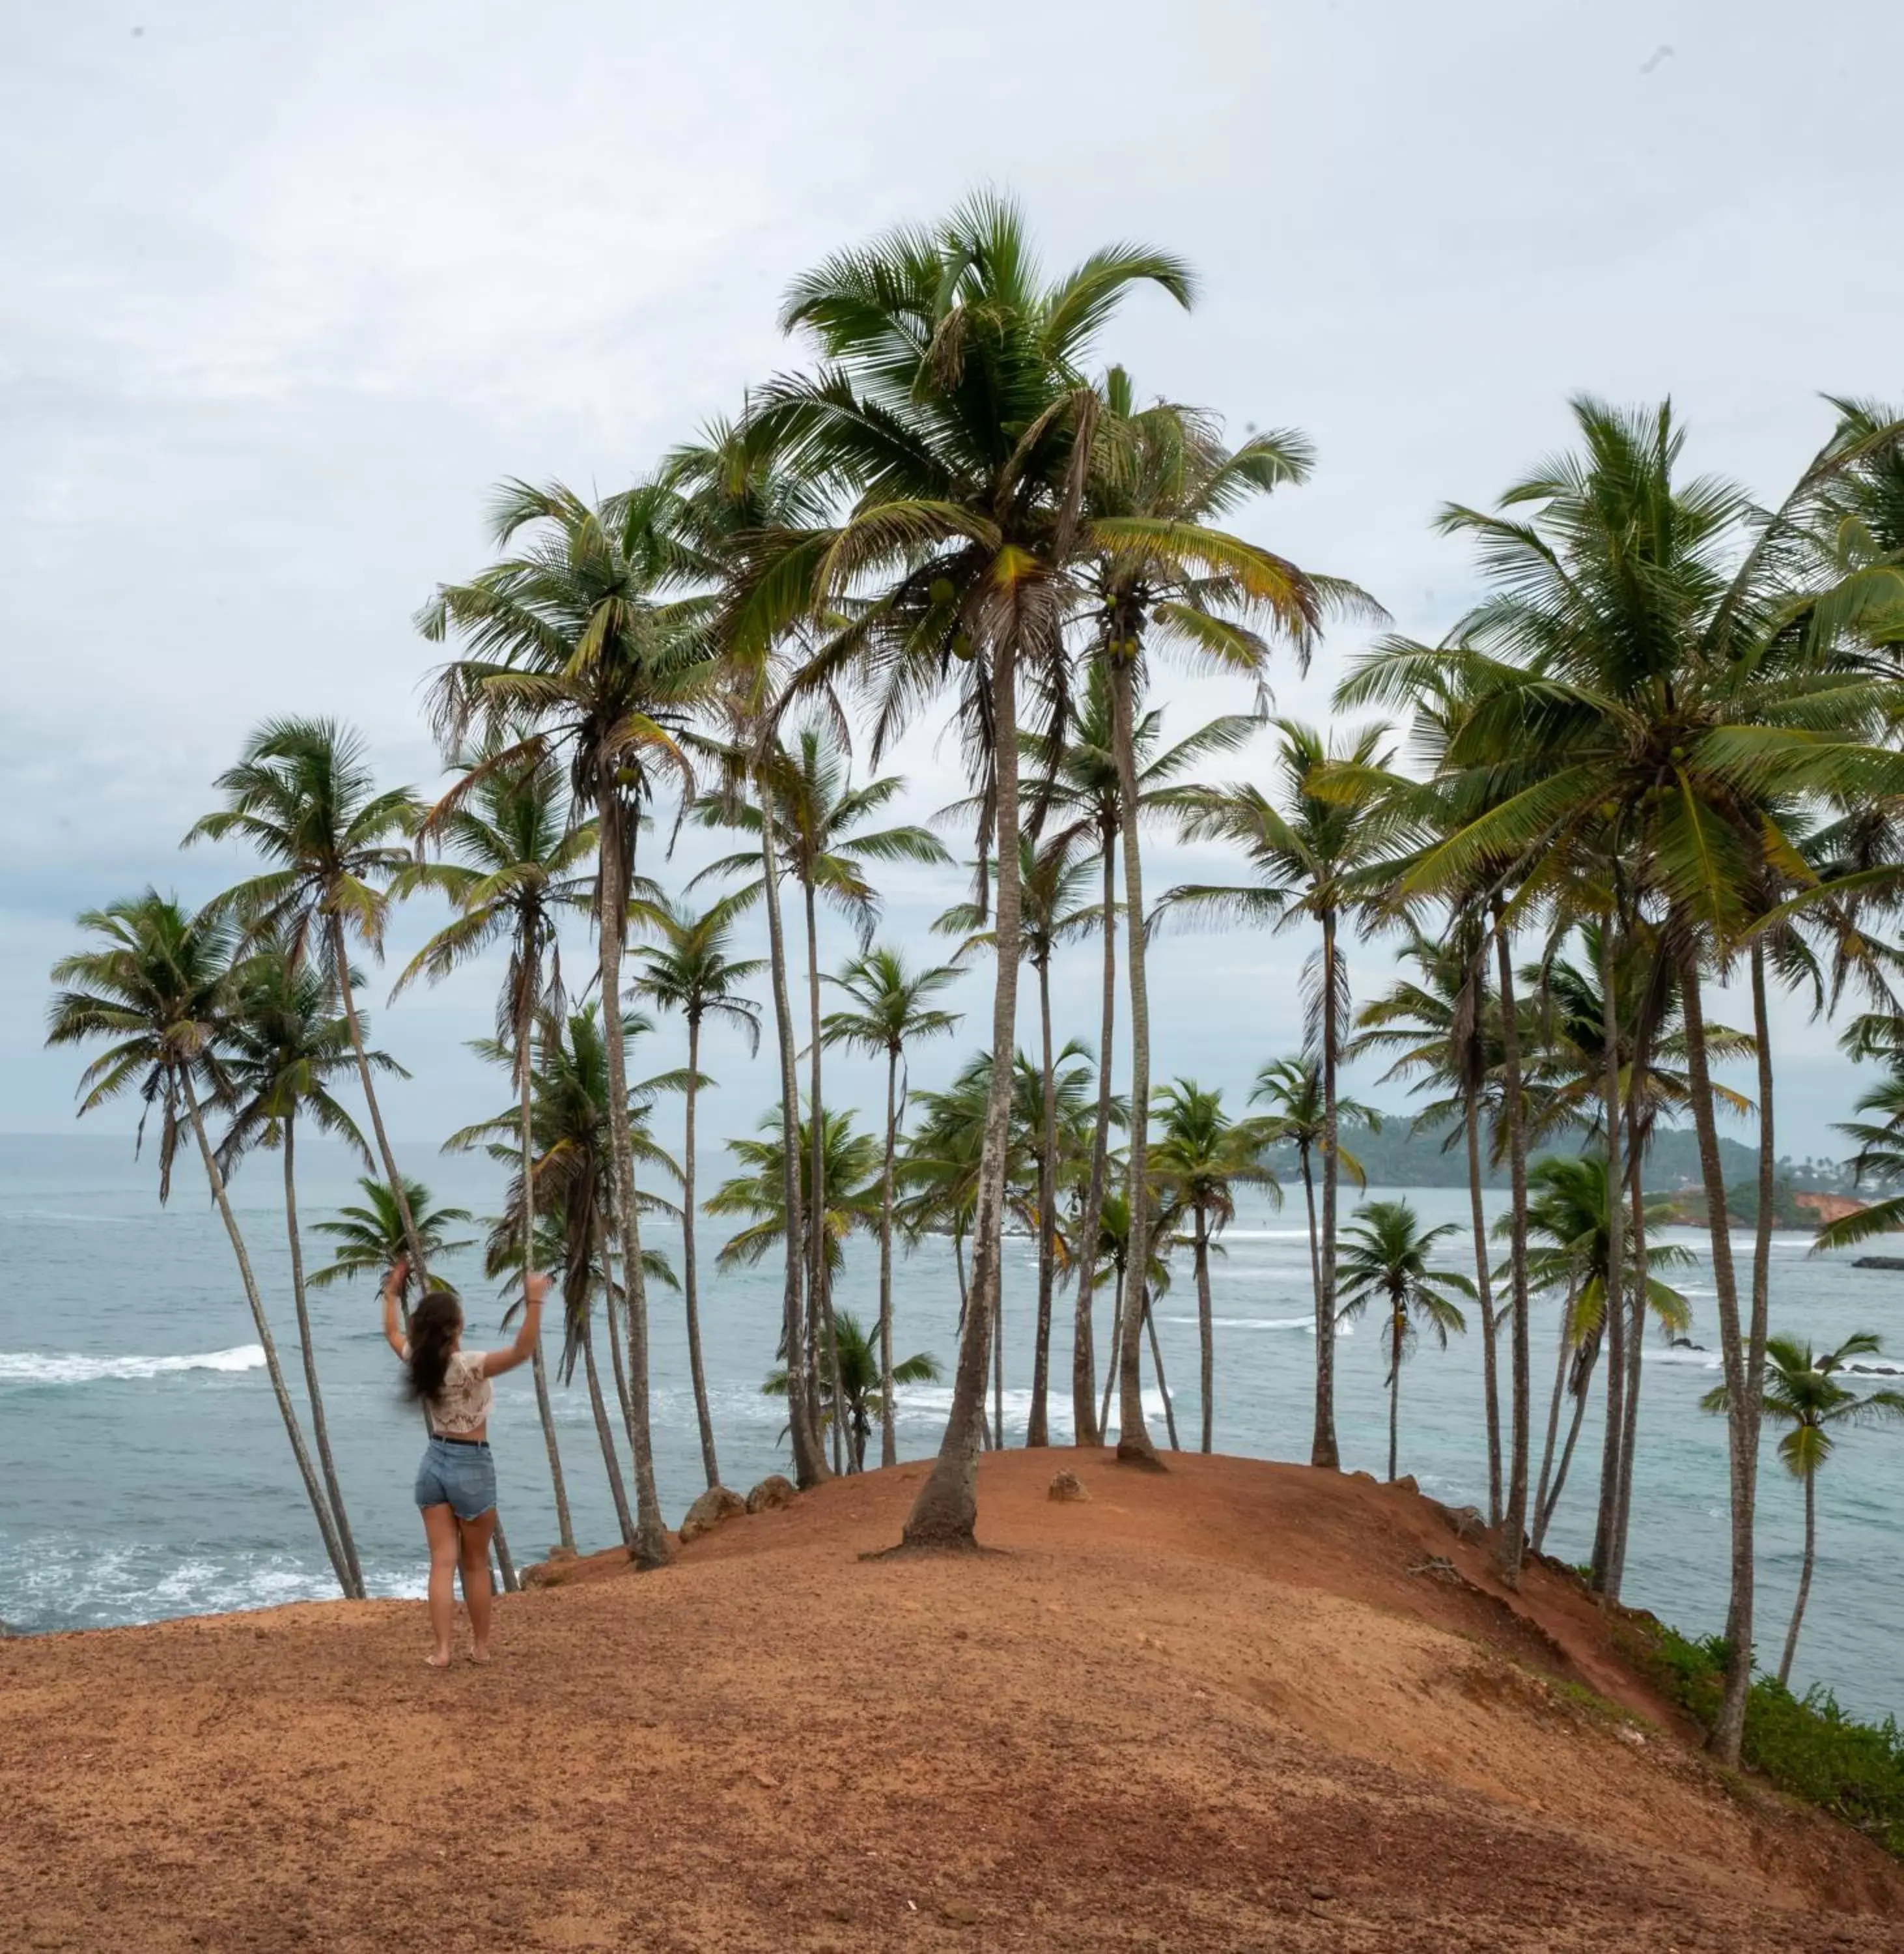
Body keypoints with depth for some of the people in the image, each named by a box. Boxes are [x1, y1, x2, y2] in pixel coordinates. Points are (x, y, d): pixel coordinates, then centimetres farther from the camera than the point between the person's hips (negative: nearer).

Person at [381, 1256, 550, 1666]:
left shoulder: (416, 1362, -4)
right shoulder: (469, 1366, -21)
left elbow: (392, 1332, 17)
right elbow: (522, 1351, -35)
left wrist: (391, 1290, 28)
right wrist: (534, 1303, -40)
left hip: (434, 1463, 5)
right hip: (471, 1466, -5)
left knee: (443, 1562, 5)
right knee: (476, 1564, 10)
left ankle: (441, 1649, 0)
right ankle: (481, 1646, 20)